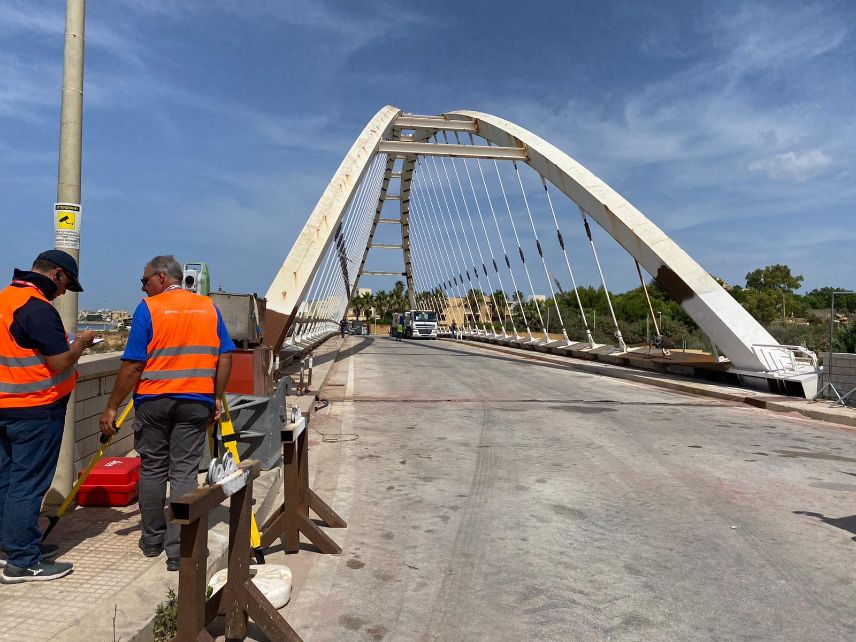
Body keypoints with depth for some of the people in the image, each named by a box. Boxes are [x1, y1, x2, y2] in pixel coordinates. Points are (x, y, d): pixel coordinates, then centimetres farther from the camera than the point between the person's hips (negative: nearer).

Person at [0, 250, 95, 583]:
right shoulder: (38, 308, -20)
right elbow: (61, 362, -21)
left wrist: (66, 343, 16)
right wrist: (81, 342, -4)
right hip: (35, 410, -10)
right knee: (28, 483, -2)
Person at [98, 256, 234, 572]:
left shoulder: (148, 308, -6)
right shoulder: (209, 307, 6)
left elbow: (133, 365, -10)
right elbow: (225, 358, 4)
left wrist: (112, 408, -3)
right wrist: (217, 398, 11)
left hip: (153, 400, -2)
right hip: (195, 402, 2)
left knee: (152, 469, 14)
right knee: (184, 472, 5)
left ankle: (152, 540, 27)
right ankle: (178, 550, 3)